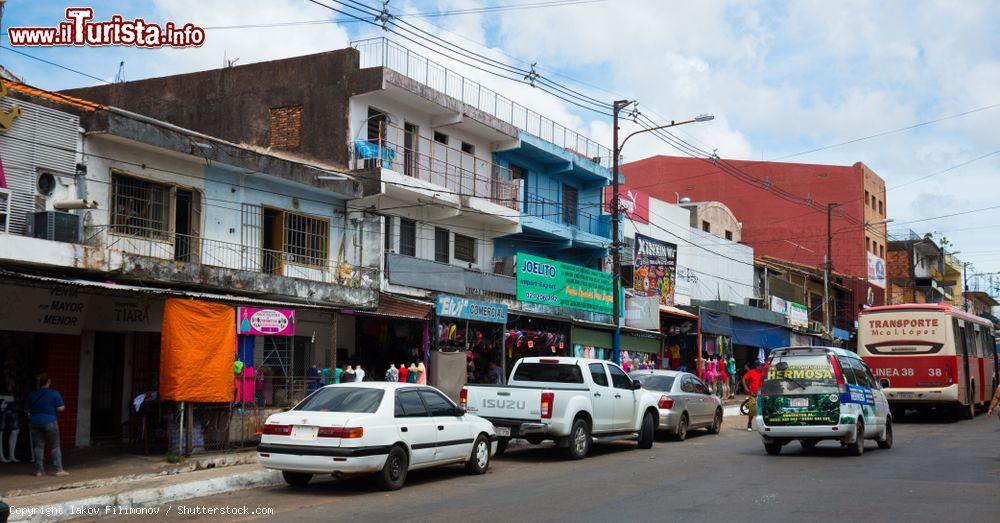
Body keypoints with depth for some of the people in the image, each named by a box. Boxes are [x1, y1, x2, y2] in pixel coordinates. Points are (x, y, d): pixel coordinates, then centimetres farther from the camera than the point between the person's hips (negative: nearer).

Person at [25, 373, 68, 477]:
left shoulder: (31, 394, 5)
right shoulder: (54, 393, -9)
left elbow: (27, 409, 10)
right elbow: (60, 408, -11)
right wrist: (63, 406, 10)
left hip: (35, 423, 4)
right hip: (49, 422, -4)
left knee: (38, 446, 9)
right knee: (55, 446, 2)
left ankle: (39, 470, 9)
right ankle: (58, 469, 0)